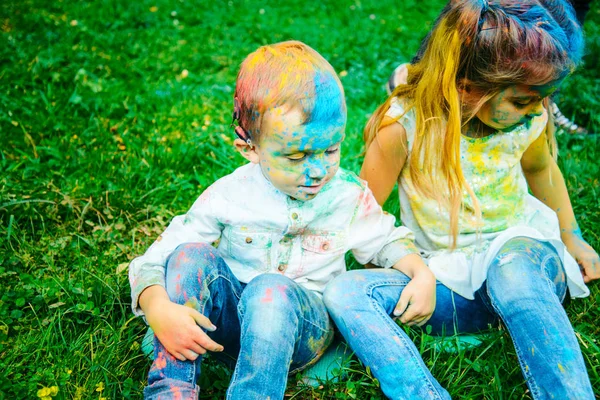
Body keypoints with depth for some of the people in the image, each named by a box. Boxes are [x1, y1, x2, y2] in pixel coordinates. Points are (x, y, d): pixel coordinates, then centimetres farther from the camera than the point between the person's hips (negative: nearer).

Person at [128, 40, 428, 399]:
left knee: (271, 289, -37)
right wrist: (160, 312, -33)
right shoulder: (227, 197, -10)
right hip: (228, 317, 1)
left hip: (303, 322, -1)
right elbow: (152, 262, -11)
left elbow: (386, 240, 16)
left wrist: (422, 272, -6)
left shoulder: (350, 196, -4)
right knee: (192, 255, -27)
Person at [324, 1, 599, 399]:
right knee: (344, 292, -27)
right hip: (448, 283, 0)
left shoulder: (529, 120, -8)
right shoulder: (403, 126, -18)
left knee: (512, 269, -39)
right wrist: (416, 275, -20)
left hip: (522, 251, 1)